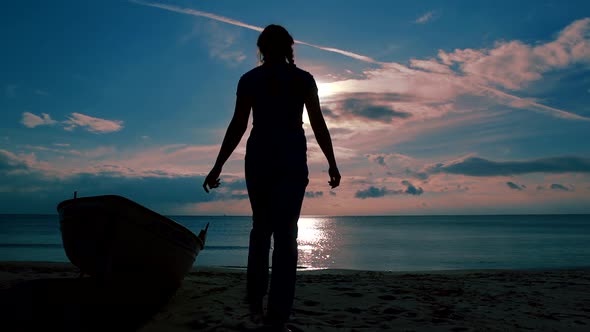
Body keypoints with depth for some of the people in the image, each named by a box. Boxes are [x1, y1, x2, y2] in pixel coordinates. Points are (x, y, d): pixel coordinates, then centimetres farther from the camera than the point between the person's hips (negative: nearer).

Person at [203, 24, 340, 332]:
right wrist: (332, 164, 5)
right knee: (285, 233, -1)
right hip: (292, 157, -1)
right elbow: (318, 124, -1)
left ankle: (255, 300, 17)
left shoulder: (249, 79, 5)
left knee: (261, 228, 18)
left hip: (259, 156, 1)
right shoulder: (304, 78, 5)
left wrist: (218, 167, 1)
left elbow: (238, 126, -2)